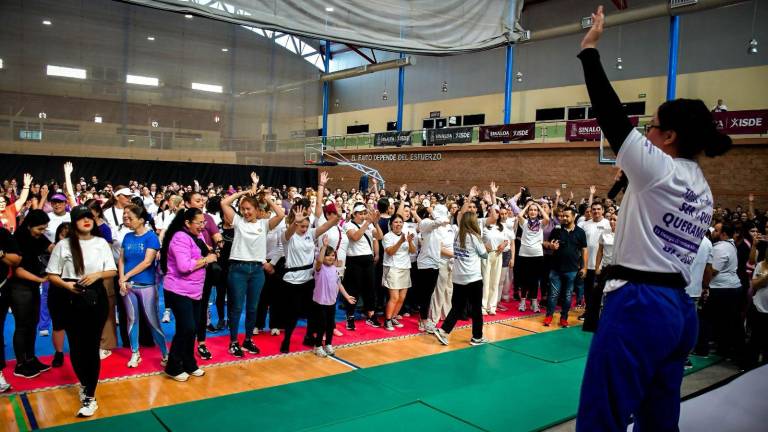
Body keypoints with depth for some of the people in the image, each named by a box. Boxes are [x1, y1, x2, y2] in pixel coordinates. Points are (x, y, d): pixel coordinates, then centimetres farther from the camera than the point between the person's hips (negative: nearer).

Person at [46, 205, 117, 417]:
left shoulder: (101, 243, 2)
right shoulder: (63, 245, -2)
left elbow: (112, 271, 4)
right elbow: (52, 275, 1)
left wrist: (97, 274, -15)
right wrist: (66, 284, -18)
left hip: (96, 298, 0)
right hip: (72, 300, 0)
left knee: (92, 346, 1)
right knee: (75, 346, 8)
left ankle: (90, 397, 8)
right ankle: (84, 383, 35)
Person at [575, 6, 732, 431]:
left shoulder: (657, 168, -9)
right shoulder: (702, 190, 15)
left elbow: (609, 110, -8)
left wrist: (589, 47, 1)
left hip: (638, 305, -10)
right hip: (678, 308, 10)